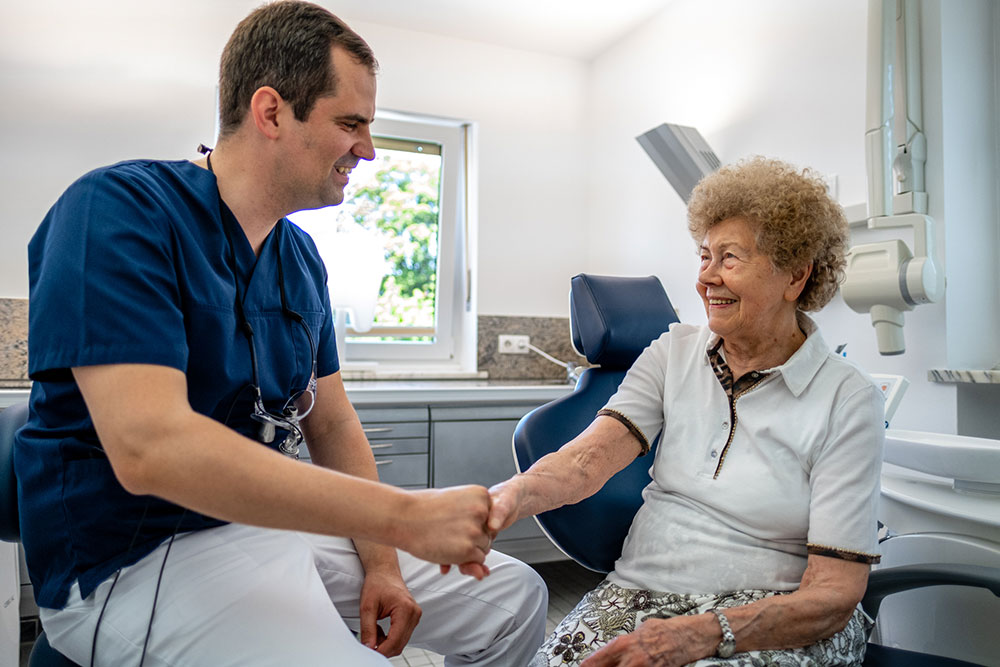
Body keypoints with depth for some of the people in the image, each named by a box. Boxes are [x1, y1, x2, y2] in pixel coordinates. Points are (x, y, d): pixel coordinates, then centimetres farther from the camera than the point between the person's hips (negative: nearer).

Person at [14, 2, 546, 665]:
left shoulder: (301, 255, 8)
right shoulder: (120, 210, -16)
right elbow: (148, 448, -29)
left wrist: (380, 565, -2)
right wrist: (404, 515, -29)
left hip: (277, 517, 7)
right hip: (142, 554, -6)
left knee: (515, 598, 4)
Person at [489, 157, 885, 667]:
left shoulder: (847, 399, -6)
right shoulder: (674, 353, 5)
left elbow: (834, 594, -11)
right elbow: (592, 455, -11)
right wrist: (511, 495, -32)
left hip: (776, 622, -3)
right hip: (639, 592, 3)